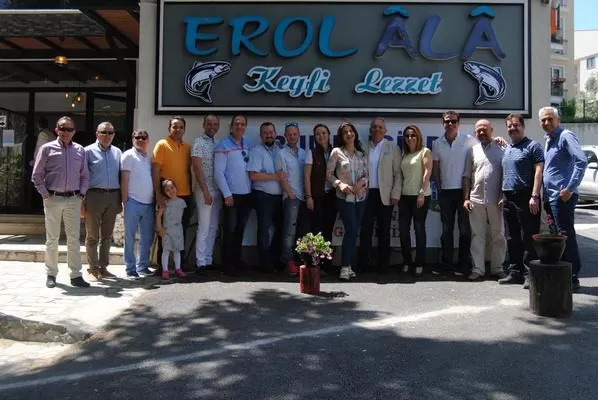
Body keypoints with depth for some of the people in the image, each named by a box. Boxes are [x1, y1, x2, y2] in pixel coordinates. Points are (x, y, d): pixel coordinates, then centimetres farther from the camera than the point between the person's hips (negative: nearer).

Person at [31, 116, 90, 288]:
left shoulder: (80, 150, 8)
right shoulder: (47, 148, 1)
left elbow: (85, 175, 12)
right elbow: (37, 175, 3)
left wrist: (82, 193, 1)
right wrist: (44, 193, -4)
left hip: (73, 199, 2)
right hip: (53, 199, -2)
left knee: (74, 238, 3)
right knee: (52, 239, 7)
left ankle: (76, 275, 9)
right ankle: (51, 274, 17)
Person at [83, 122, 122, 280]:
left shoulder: (117, 152, 13)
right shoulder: (88, 151, 0)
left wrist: (120, 200, 10)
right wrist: (82, 201, -8)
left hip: (113, 196, 4)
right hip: (94, 195, -4)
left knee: (107, 235, 11)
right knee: (92, 236, 3)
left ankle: (103, 267, 20)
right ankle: (93, 268, 12)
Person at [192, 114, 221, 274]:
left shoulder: (216, 144, 15)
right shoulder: (199, 142, -5)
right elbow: (197, 168, -12)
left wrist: (222, 191, 9)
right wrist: (205, 191, -17)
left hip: (217, 190, 7)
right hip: (205, 190, -7)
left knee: (213, 227, 9)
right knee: (204, 227, -5)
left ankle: (208, 260, 17)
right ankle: (201, 263, 1)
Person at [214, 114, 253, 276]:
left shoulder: (248, 145, 11)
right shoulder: (223, 145, -5)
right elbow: (218, 172, -10)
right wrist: (227, 194, -14)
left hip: (247, 195, 5)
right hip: (232, 195, -5)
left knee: (240, 230, 12)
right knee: (229, 230, 0)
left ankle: (237, 262, 22)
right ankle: (227, 265, 8)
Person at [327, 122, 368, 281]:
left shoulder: (361, 154, 12)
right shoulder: (337, 152, 0)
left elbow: (366, 174, 11)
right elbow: (329, 174, -2)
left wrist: (362, 182, -9)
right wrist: (339, 183, -18)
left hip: (360, 197, 5)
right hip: (344, 197, -4)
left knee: (354, 231, 5)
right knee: (351, 230, -14)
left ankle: (349, 265, 14)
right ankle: (345, 266, -6)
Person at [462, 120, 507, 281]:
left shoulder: (501, 149, 4)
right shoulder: (472, 151, 11)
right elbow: (467, 176, 10)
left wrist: (504, 197, -6)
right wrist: (466, 198, 3)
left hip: (496, 200, -1)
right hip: (476, 200, 2)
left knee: (498, 235, 6)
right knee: (477, 235, 4)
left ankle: (497, 268, 16)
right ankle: (478, 269, 9)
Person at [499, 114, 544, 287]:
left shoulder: (533, 146, -3)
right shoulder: (507, 149, 20)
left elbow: (539, 171, -11)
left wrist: (534, 196, -19)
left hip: (525, 198, -8)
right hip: (508, 198, 8)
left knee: (528, 238, -5)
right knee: (512, 239, 11)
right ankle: (515, 272, 19)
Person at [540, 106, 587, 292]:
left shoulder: (566, 136, -9)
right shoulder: (548, 140, 18)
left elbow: (582, 161, -20)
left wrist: (570, 188, -21)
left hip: (562, 196, -9)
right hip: (551, 197, 9)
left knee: (566, 236, -6)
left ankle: (572, 278, 1)